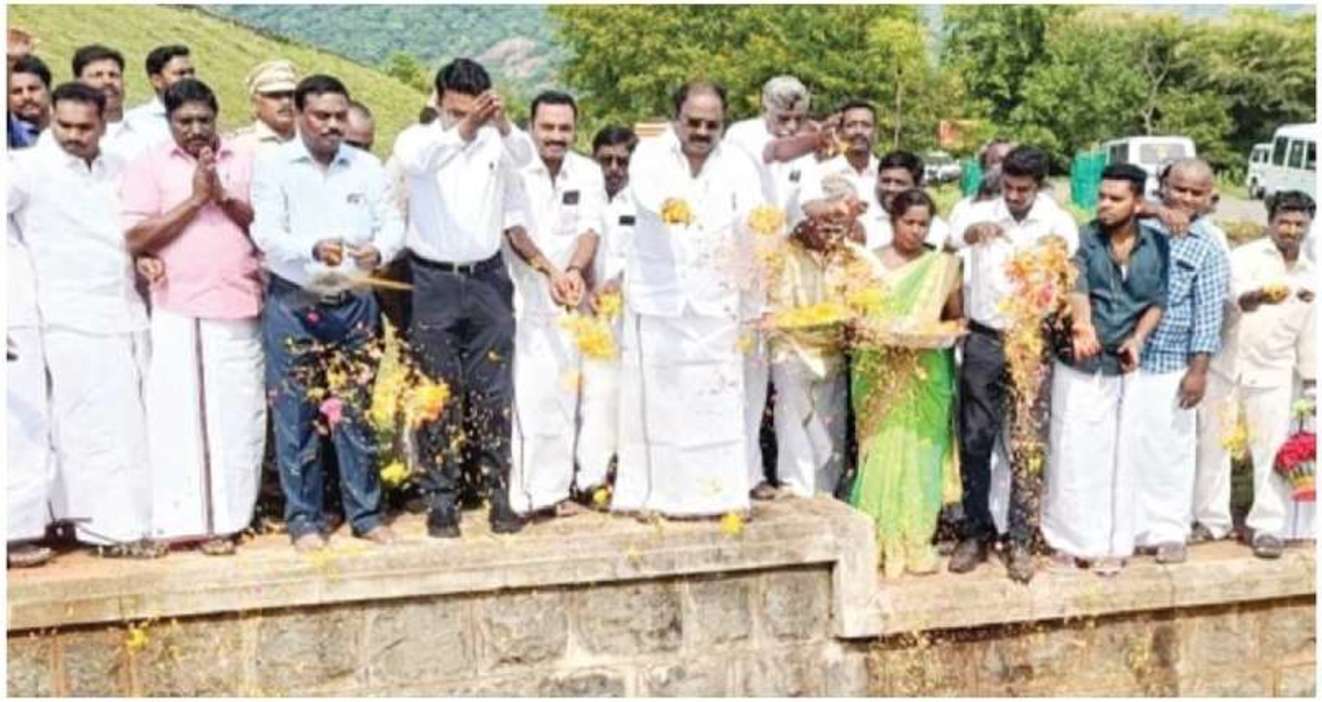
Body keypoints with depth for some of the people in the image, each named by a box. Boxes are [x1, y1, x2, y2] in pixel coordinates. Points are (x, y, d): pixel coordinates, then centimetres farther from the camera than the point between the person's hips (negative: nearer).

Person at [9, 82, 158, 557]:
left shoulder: (117, 168, 14)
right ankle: (116, 527, 0)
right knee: (99, 427, -6)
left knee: (126, 423, 6)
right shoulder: (29, 168, -2)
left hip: (127, 314, 6)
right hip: (75, 321, -6)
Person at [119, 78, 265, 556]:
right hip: (180, 308, -2)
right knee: (184, 414, -1)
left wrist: (224, 196, -8)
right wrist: (195, 199, -10)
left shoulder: (244, 162, 11)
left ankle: (232, 511, 16)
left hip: (241, 305, 2)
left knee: (240, 413, 5)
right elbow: (136, 238, -5)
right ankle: (195, 518, 6)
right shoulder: (149, 165, 3)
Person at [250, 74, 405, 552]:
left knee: (357, 413, 8)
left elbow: (391, 222, 3)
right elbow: (266, 234, -11)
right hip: (293, 304, -2)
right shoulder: (273, 166, -1)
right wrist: (313, 249, -30)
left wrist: (379, 250, -20)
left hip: (354, 302, 3)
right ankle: (304, 518, 14)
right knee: (295, 416, 2)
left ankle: (365, 512, 18)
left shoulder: (367, 167, 8)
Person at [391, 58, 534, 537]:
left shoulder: (496, 142, 3)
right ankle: (441, 501, 11)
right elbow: (414, 160, -28)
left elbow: (525, 156, -19)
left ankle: (498, 495, 13)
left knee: (493, 392, 5)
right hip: (435, 282, -1)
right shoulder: (419, 139, -3)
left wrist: (503, 125, -41)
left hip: (488, 279, 2)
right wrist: (461, 131, -47)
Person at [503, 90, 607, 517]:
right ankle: (523, 490, -1)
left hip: (569, 298, 3)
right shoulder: (516, 170, -4)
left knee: (565, 389, 5)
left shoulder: (588, 173, 7)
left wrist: (574, 271, -24)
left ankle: (557, 486, 16)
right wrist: (550, 271, -29)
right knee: (526, 390, -7)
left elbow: (590, 228, -5)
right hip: (523, 297, -3)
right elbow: (515, 230, -15)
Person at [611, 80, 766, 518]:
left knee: (718, 396, 1)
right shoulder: (651, 154, -2)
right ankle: (653, 493, 10)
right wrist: (666, 205, -49)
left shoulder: (736, 164, 3)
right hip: (657, 297, -1)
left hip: (715, 300, 2)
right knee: (656, 395, 2)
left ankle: (719, 491, 9)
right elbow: (644, 188, -25)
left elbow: (751, 212, -15)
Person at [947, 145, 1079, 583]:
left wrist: (1057, 245, -48)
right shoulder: (983, 213, -1)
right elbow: (957, 234, -23)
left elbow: (1070, 242, -23)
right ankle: (975, 533, 17)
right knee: (975, 440, 5)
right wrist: (976, 230, -47)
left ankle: (1020, 540, 14)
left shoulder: (1055, 220, 0)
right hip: (984, 341, 1)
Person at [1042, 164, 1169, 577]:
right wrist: (1081, 325, -42)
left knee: (1121, 456, 8)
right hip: (1079, 365, -2)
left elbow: (1159, 301, 6)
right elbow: (1076, 285, -22)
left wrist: (1138, 339, -13)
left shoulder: (1158, 245, 3)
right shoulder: (1083, 239, -5)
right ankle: (1069, 539, 14)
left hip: (1129, 368, 2)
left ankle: (1113, 543, 20)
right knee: (1073, 454, 2)